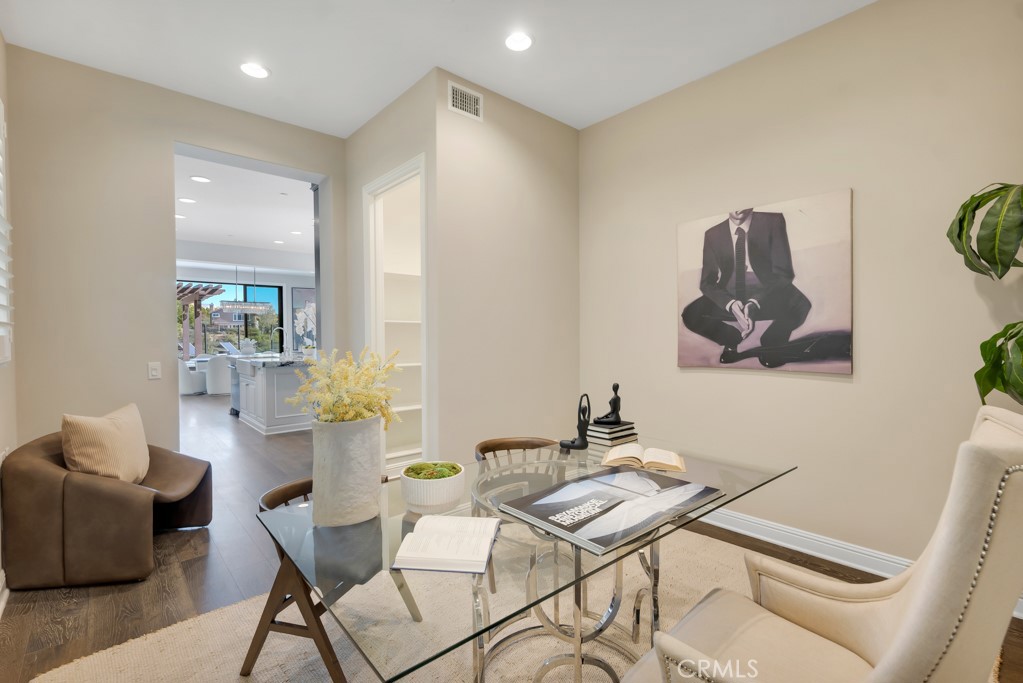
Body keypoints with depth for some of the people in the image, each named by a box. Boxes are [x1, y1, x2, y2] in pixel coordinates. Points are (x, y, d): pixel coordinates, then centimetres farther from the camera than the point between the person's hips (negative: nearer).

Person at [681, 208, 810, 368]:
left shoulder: (772, 221, -6)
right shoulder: (713, 234, -1)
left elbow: (782, 272, -10)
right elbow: (707, 282, -3)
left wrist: (755, 303, -28)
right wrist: (731, 304, -24)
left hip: (767, 296, -1)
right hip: (729, 297, 1)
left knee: (800, 306, -32)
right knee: (690, 315, -24)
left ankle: (769, 344, -1)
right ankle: (734, 337, 4)